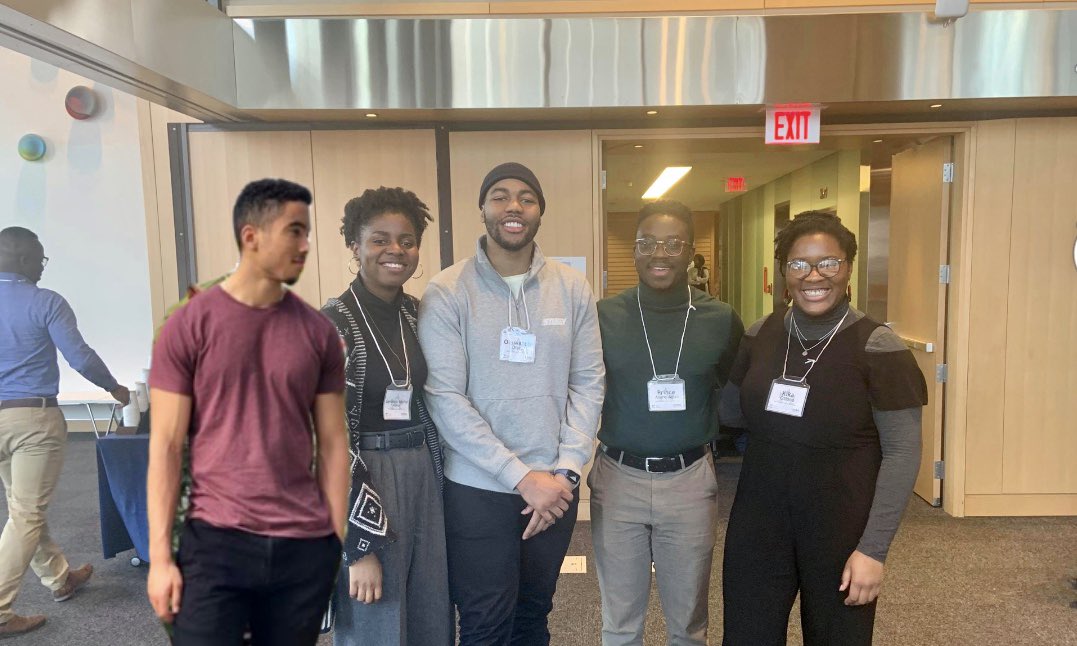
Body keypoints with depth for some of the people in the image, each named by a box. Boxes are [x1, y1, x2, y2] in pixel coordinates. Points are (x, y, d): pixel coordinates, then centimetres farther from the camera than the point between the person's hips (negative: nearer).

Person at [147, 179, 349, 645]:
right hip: (214, 541, -2)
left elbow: (332, 444, 5)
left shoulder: (318, 333, 3)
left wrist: (339, 543, 3)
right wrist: (160, 555, -5)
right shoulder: (188, 325, -3)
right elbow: (165, 445, -3)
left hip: (306, 545, 3)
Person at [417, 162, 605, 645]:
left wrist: (566, 470, -10)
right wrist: (522, 477, -16)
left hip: (554, 487, 3)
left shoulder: (572, 288, 1)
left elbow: (589, 384, 1)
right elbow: (444, 399, -14)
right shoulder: (447, 292, -9)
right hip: (477, 489, -3)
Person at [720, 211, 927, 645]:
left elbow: (902, 452, -12)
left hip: (841, 529, -3)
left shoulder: (877, 347, -12)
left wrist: (873, 548, -14)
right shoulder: (760, 335, 0)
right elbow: (731, 413, 16)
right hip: (758, 523, 3)